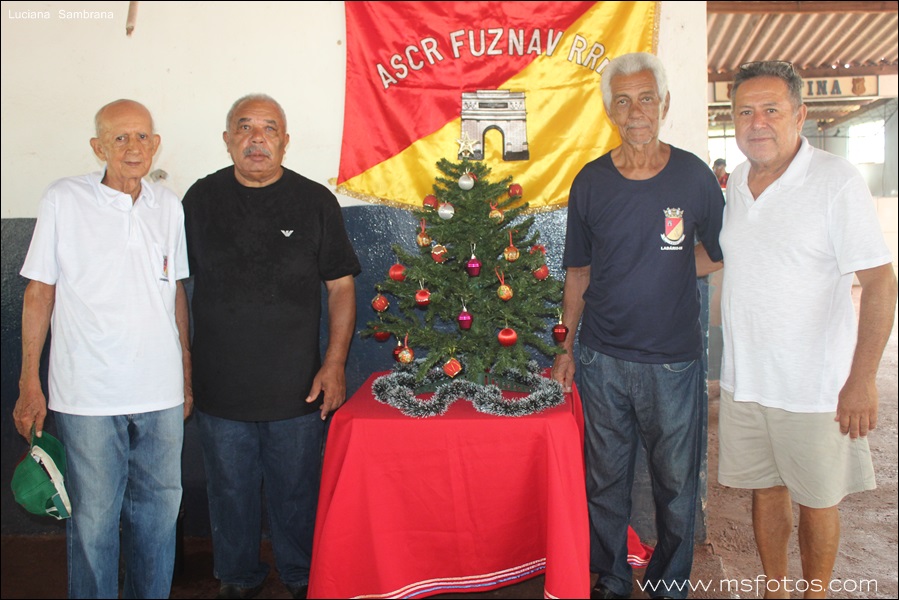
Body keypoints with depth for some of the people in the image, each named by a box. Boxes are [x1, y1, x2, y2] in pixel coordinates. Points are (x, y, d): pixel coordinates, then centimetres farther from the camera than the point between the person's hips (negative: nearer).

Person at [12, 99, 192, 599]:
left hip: (161, 392, 3)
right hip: (89, 395, -3)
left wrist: (187, 373, 14)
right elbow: (39, 294, 0)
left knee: (158, 510, 14)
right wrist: (30, 383, -1)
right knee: (93, 518, 6)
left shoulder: (169, 206, 6)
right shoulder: (64, 200, -3)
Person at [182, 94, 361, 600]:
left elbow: (341, 286, 0)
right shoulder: (202, 198, 3)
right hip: (219, 385, 2)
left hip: (297, 386, -1)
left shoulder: (315, 201, -1)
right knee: (231, 492, 15)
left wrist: (335, 363, -8)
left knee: (298, 491, 11)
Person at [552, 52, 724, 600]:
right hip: (603, 358, 1)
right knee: (605, 479, 11)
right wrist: (566, 347, 8)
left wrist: (666, 267, -5)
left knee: (676, 482, 10)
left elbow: (719, 254, 9)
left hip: (674, 359, -1)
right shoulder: (590, 181, 2)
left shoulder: (695, 176, -2)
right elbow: (579, 272, 8)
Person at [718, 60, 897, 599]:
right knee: (765, 490, 17)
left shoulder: (837, 180, -12)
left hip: (814, 387, -5)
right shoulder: (737, 181, 6)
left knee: (816, 502, 10)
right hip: (744, 379, 5)